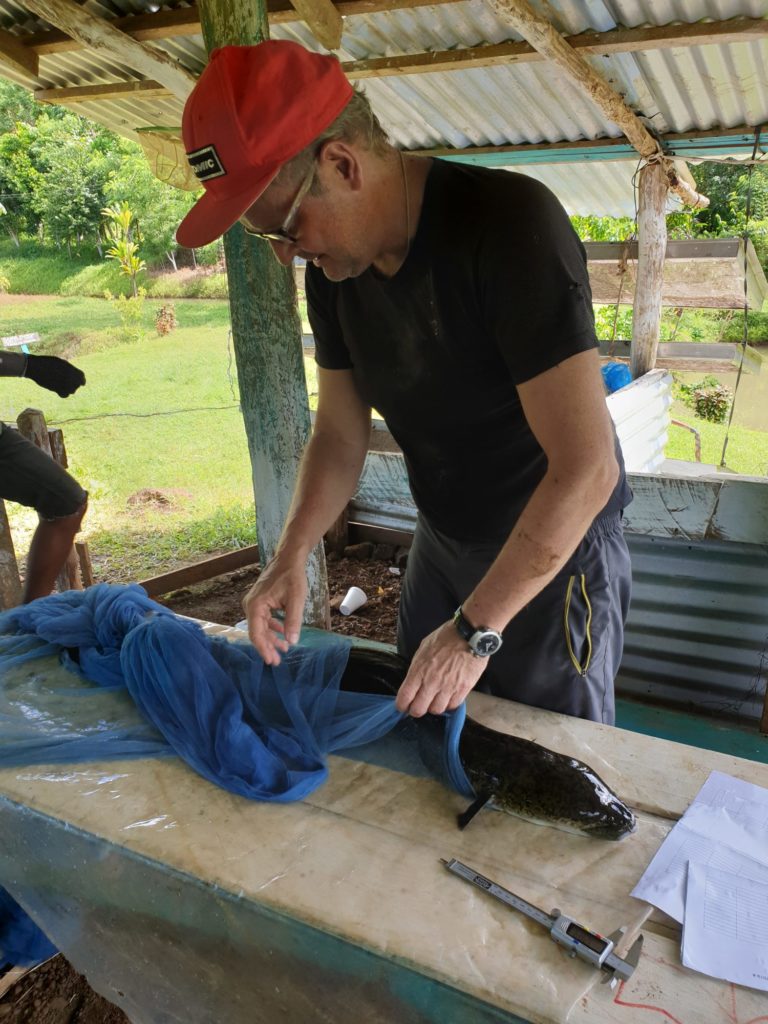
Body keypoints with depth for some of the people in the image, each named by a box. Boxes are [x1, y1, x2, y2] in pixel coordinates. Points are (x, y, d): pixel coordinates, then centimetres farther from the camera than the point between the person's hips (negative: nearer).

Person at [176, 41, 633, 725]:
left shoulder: (511, 225, -28)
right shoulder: (332, 266, -5)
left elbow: (586, 469, -31)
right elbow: (341, 432, 4)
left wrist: (476, 629, -27)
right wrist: (293, 554, -11)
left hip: (556, 545, -6)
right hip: (442, 540, 7)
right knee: (417, 735, 22)